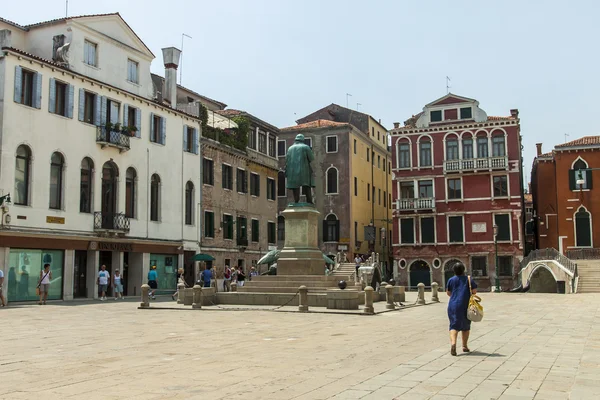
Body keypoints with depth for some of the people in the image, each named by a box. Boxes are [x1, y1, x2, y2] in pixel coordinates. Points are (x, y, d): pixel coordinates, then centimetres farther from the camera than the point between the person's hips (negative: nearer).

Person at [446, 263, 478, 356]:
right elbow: (474, 291, -2)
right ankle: (465, 346, 21)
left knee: (454, 326, -2)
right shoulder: (468, 279, 1)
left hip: (453, 305, 0)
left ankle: (453, 343, -27)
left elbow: (448, 293, 9)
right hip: (465, 306, 0)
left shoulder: (451, 280, 4)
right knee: (466, 326, 16)